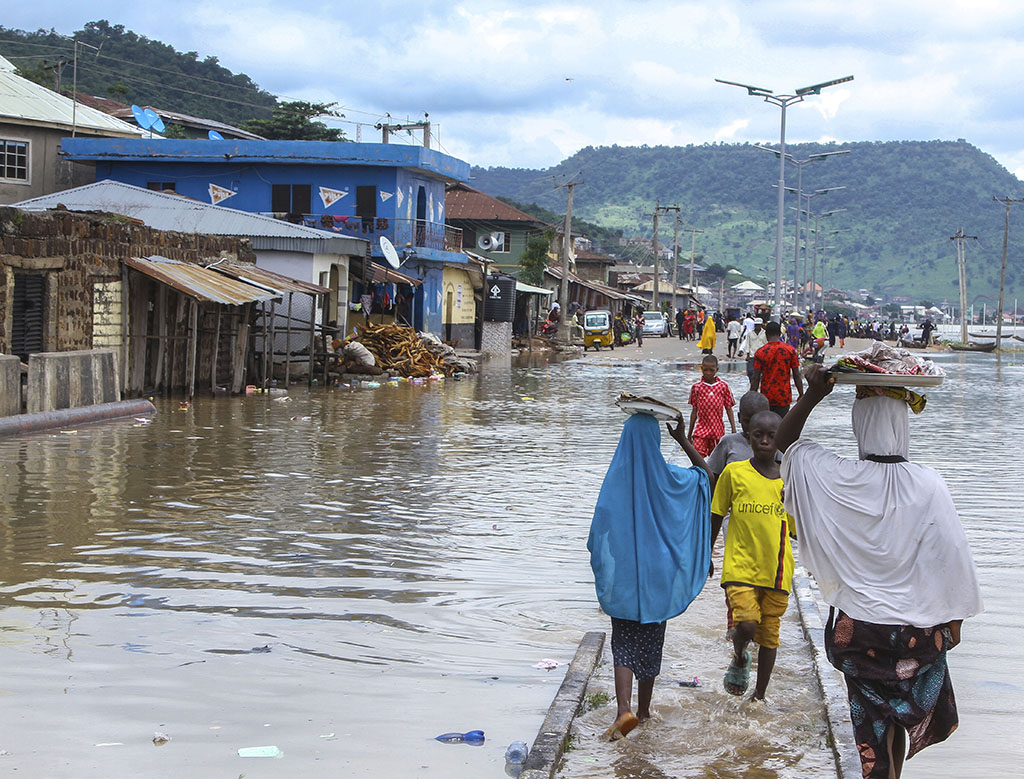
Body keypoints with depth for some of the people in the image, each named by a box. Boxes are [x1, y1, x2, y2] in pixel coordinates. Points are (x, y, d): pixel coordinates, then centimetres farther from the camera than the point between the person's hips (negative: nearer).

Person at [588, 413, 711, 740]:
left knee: (624, 642, 2)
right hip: (657, 575, 1)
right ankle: (643, 710, 26)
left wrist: (602, 570, 8)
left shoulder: (615, 478, -9)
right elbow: (703, 471, 12)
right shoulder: (669, 478, -7)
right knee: (650, 641, 15)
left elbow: (600, 530, -6)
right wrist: (682, 439, 8)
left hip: (622, 575, -1)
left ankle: (624, 708, -20)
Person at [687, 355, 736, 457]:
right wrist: (690, 432, 11)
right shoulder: (696, 387, 1)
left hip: (717, 429, 1)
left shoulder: (723, 386, 0)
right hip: (701, 429, -1)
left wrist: (734, 430, 2)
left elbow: (729, 409, 5)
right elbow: (694, 410, 8)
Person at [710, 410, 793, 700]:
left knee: (769, 634, 8)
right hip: (740, 566, -2)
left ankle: (760, 696, 24)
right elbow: (715, 518, 8)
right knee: (746, 624, -20)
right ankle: (739, 660, 13)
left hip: (777, 571, 3)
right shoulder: (734, 473, -2)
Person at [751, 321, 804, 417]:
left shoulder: (760, 352, -5)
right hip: (784, 397, 0)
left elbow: (756, 378, -5)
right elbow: (796, 375, 0)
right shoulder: (790, 350, -2)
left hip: (766, 396, 0)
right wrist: (801, 395, 10)